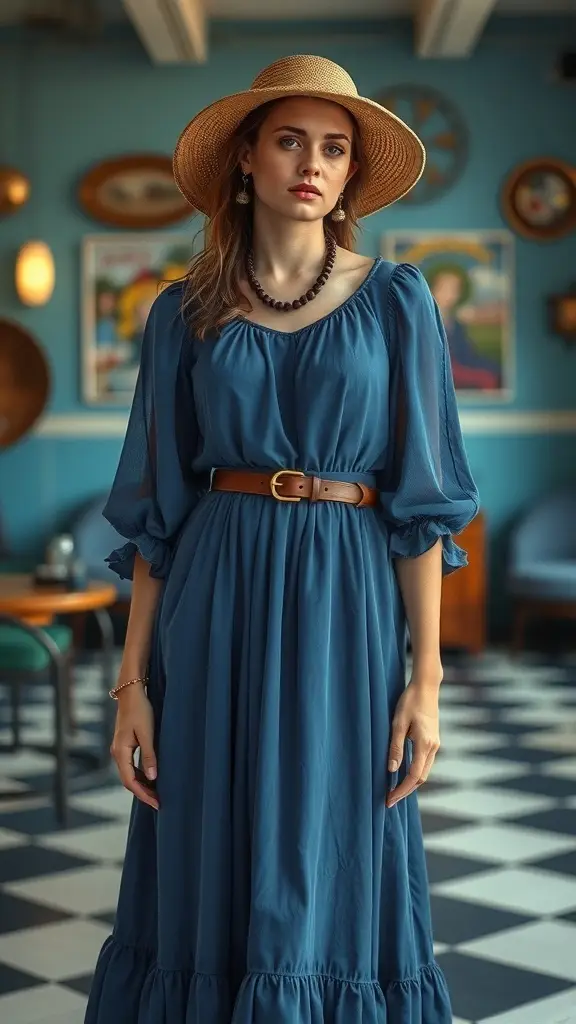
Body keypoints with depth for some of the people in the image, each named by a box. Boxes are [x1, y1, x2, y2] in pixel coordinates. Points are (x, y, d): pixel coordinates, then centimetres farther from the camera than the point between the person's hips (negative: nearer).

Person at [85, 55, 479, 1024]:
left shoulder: (394, 301, 2)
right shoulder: (185, 313, 5)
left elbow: (420, 497, 0)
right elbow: (156, 506, 4)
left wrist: (426, 674, -6)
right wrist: (134, 678, -1)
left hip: (344, 607, -1)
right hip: (216, 600, 1)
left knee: (330, 877, 5)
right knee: (215, 872, 7)